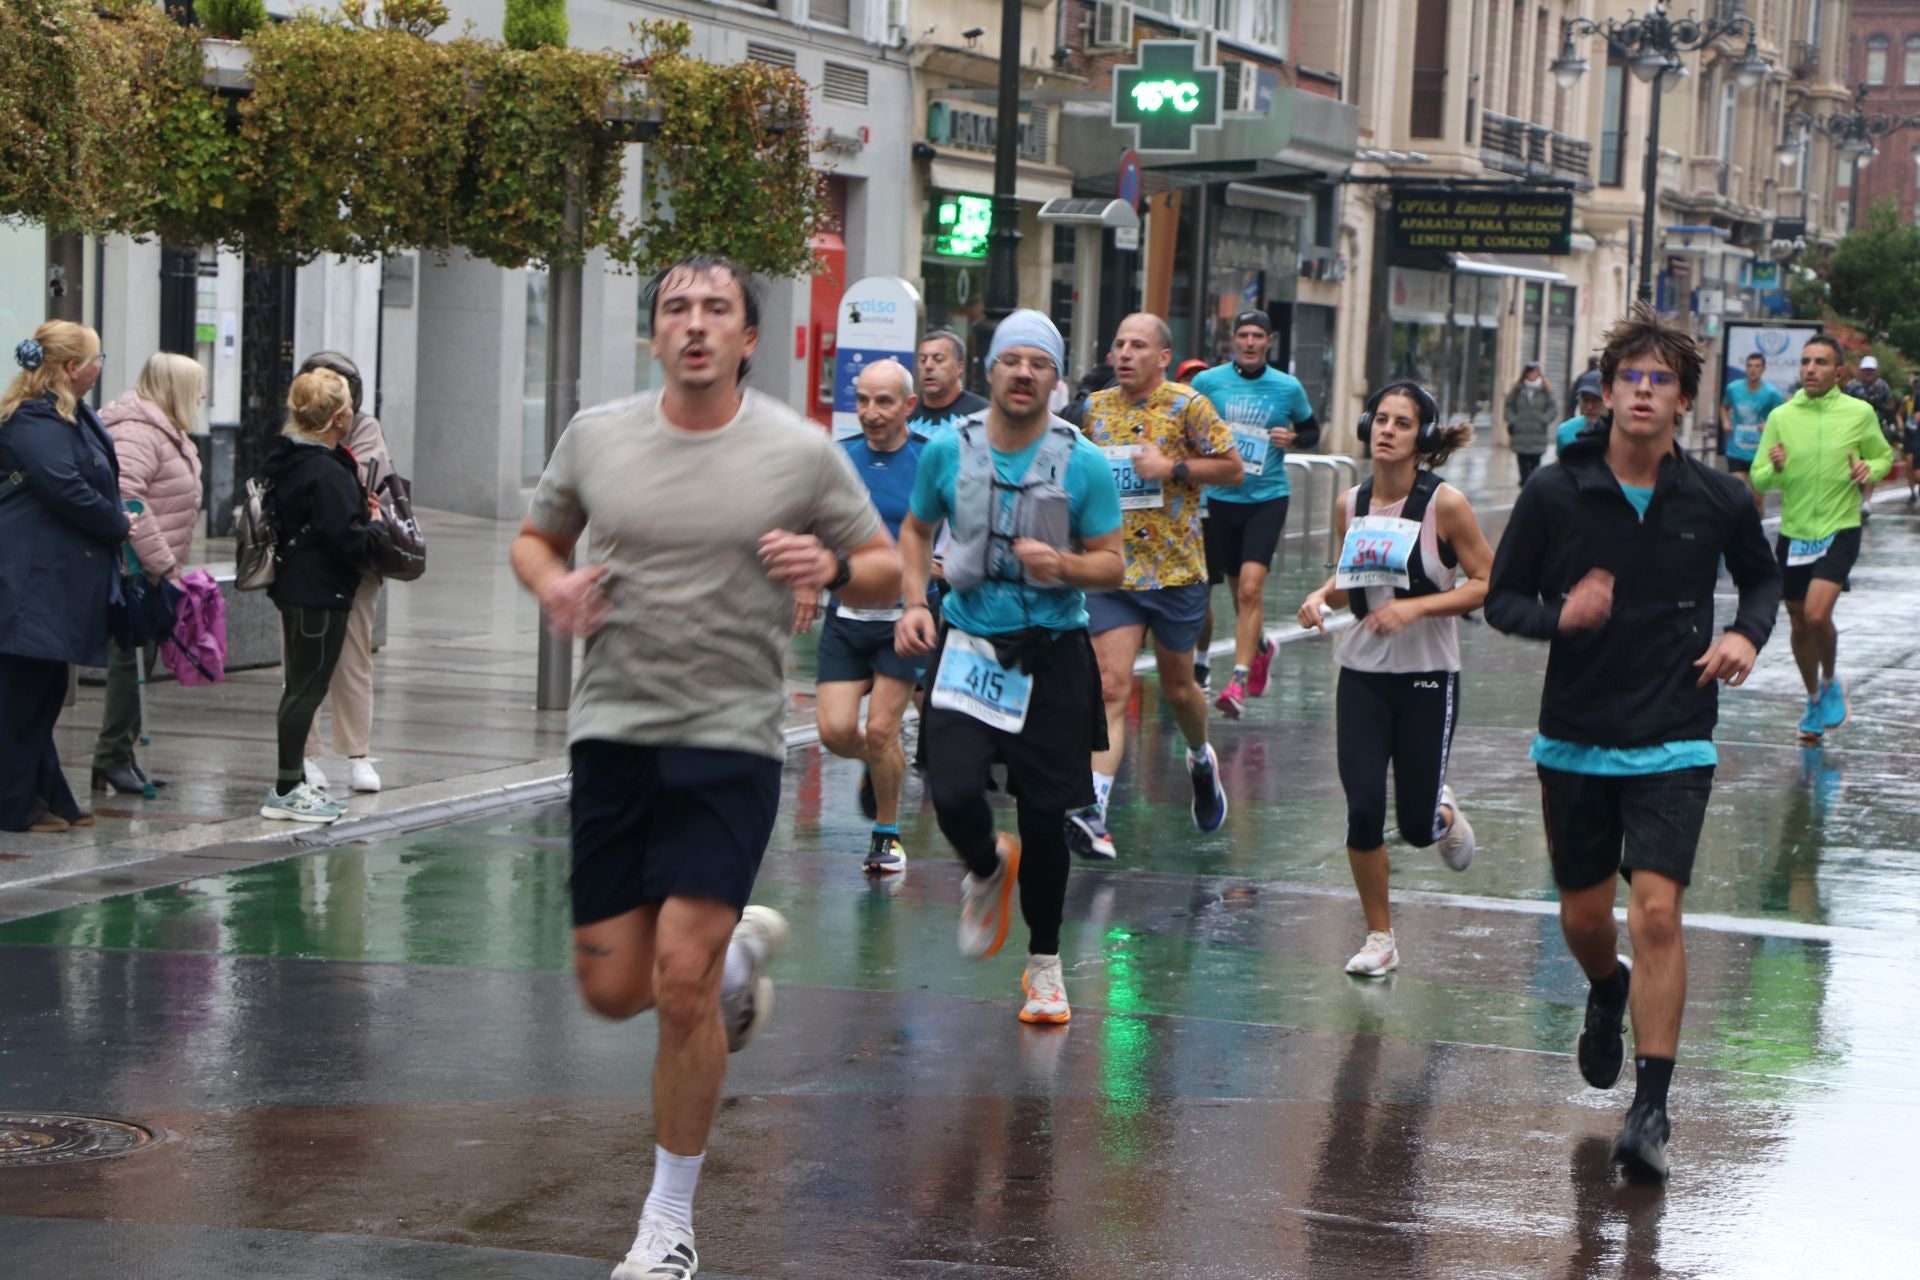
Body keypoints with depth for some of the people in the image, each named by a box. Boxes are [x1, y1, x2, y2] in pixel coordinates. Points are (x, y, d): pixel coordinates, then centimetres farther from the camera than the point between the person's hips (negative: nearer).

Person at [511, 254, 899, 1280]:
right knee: (611, 989, 4)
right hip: (612, 731, 3)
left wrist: (831, 566, -17)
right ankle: (741, 948, 39)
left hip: (731, 740, -3)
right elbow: (535, 536, 19)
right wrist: (552, 584, -4)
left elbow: (887, 574, 6)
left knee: (681, 984, -12)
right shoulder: (595, 436, 3)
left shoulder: (802, 454, -4)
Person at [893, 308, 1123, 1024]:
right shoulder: (949, 450, 0)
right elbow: (916, 529, 17)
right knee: (953, 793, -17)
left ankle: (1044, 966, 21)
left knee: (1044, 817, 2)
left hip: (1053, 651, -1)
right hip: (969, 643, 1)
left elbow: (1111, 563, 0)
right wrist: (915, 603, 1)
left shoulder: (1083, 463, -5)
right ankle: (986, 871, 20)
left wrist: (1063, 565, -21)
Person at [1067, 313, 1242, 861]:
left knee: (1177, 685, 14)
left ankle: (1201, 759, 47)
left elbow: (1234, 469, -5)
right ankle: (1092, 811, -22)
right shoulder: (1095, 408, 6)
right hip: (1112, 570, 2)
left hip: (1176, 570, -2)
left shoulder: (1187, 405, -7)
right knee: (1111, 687, -12)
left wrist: (1173, 467, -16)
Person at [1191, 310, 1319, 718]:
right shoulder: (1208, 382, 1)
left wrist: (1293, 438, -6)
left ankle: (1239, 683, -18)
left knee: (1250, 588, -16)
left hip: (1268, 498, -2)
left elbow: (1312, 431, 15)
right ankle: (1260, 647, 41)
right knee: (1238, 590, 11)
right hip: (1219, 497, 2)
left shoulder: (1288, 388, 2)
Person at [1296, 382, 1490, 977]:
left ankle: (1445, 813, 41)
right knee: (1363, 811, -6)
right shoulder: (1350, 504, 2)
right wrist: (1322, 595, -5)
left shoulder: (1444, 503, -12)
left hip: (1428, 677, -3)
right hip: (1362, 675, 3)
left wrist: (1416, 607, -20)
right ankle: (1379, 939, 11)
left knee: (1417, 827, 2)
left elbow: (1489, 584, -9)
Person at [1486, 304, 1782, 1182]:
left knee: (1657, 912, -14)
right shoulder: (1555, 493, -5)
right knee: (1582, 916, 12)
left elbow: (1762, 576, 16)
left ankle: (1651, 1110, -10)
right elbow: (1502, 598, 1)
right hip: (1576, 739, 2)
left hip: (1674, 746, -2)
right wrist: (1559, 616, -20)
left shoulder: (1718, 500, -3)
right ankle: (1607, 990, 49)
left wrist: (1747, 634, -4)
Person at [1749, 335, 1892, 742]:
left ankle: (1830, 683, 9)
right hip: (1793, 535, 3)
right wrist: (1774, 469, -21)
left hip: (1839, 531, -3)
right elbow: (1757, 479, 2)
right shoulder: (1781, 416, -1)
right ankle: (1815, 700, 35)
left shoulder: (1860, 413, -5)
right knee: (1799, 624, 12)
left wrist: (1870, 469, -11)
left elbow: (1884, 457, 11)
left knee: (1817, 615, -20)